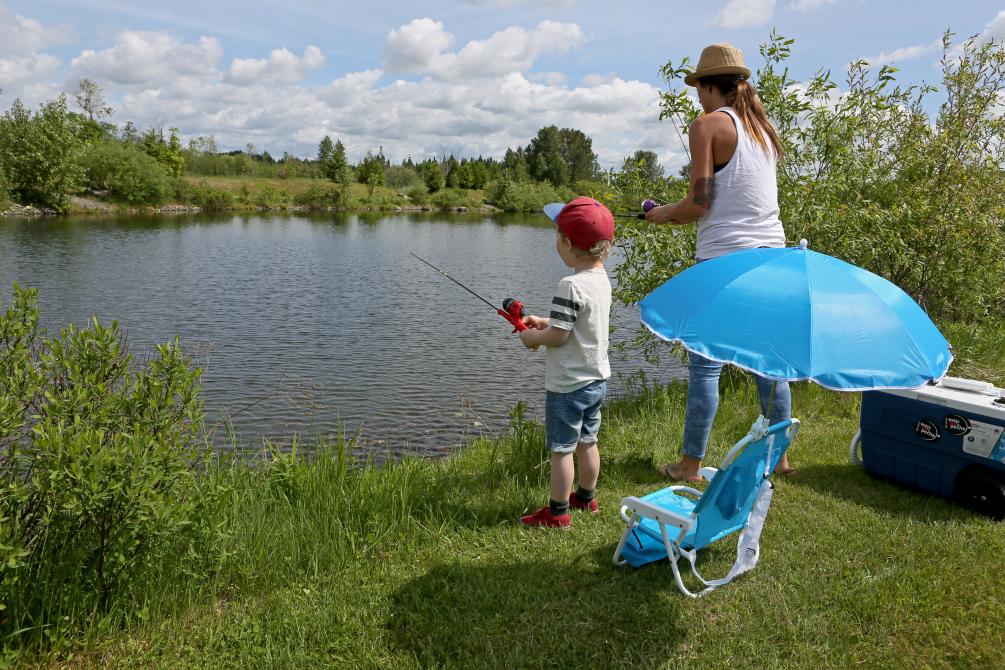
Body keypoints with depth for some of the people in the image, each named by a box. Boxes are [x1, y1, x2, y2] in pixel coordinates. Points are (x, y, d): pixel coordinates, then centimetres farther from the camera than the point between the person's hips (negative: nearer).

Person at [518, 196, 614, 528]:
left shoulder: (571, 286, -24)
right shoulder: (602, 279, 4)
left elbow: (558, 335, -23)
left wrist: (532, 337, -4)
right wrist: (544, 322, 12)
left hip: (568, 384, -9)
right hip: (597, 379, 9)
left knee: (561, 448, 3)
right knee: (587, 442, 21)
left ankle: (557, 511, 13)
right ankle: (586, 497, 36)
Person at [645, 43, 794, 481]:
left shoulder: (708, 125, -7)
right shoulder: (762, 126, 16)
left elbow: (699, 203, -12)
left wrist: (662, 214, 6)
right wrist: (679, 213, 24)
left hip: (725, 256, -8)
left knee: (704, 364, -1)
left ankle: (690, 465, 6)